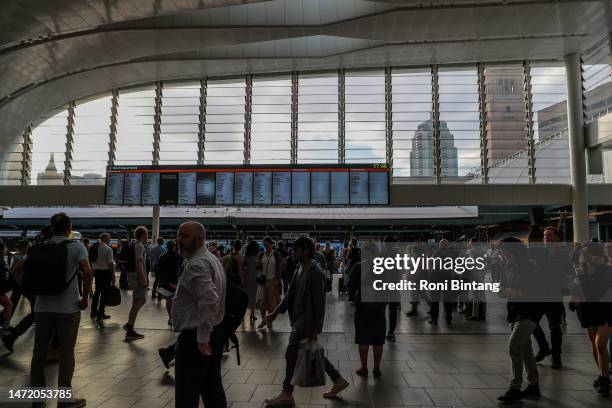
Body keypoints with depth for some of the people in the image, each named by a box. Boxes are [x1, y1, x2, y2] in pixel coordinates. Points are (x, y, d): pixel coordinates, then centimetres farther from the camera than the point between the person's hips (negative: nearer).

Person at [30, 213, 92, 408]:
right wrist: (85, 298, -10)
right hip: (68, 306, -4)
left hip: (42, 306, 4)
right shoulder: (76, 246, -7)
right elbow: (87, 273, -20)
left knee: (39, 351, 13)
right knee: (66, 353, 4)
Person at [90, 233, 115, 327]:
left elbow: (91, 260, 15)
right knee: (104, 293, -2)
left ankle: (93, 313, 29)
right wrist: (113, 276, -9)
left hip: (97, 271, 7)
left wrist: (93, 271, 25)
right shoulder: (108, 249, -15)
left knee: (97, 291, 20)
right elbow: (110, 264, -16)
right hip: (105, 272, -7)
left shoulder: (94, 247, 7)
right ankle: (99, 315, -3)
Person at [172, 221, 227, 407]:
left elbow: (209, 301, -31)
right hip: (216, 331, 10)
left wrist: (202, 339, -26)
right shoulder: (212, 258, 13)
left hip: (195, 337, -10)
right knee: (212, 388, 18)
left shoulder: (196, 265, -19)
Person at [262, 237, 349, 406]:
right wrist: (276, 312, 11)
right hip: (299, 320, 9)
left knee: (291, 354, 2)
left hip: (306, 322, -9)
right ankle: (338, 380, 31)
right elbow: (291, 293, 13)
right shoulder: (300, 268, 7)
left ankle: (287, 395, 18)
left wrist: (316, 328, -16)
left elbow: (319, 302, -18)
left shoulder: (315, 272, -19)